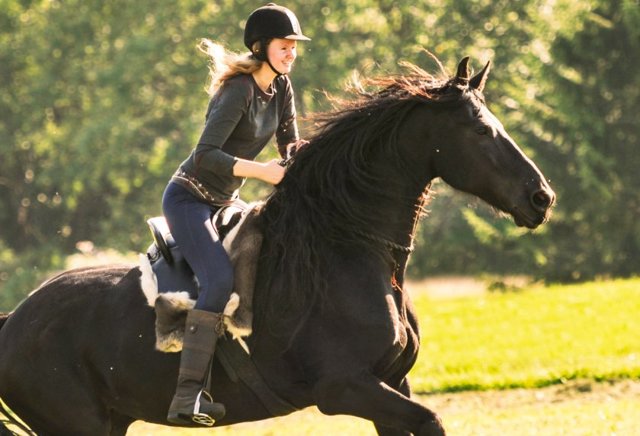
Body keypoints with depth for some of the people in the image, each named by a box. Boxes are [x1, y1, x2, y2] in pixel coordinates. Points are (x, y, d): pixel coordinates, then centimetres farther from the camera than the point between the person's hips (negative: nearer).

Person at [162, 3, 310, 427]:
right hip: (189, 198, -10)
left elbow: (290, 144, 12)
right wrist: (261, 170, -33)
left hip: (222, 203, 10)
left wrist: (298, 151, -11)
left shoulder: (281, 87, 5)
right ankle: (188, 395, -36)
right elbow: (206, 155, -27)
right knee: (221, 278, -28)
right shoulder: (239, 90, -20)